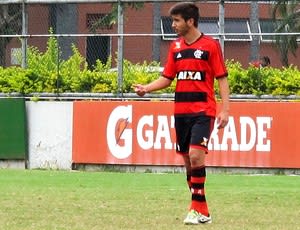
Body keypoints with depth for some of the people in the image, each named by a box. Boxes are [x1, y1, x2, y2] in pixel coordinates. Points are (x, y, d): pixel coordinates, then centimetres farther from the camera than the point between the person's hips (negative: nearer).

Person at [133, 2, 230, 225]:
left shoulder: (211, 45, -5)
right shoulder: (176, 47, 11)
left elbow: (222, 79, -4)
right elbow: (167, 78, 14)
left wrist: (225, 110, -11)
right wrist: (147, 88, -4)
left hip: (203, 111, -6)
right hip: (181, 111, 6)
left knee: (195, 155, -18)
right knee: (187, 160, 7)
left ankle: (198, 210, -15)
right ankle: (201, 211, 14)